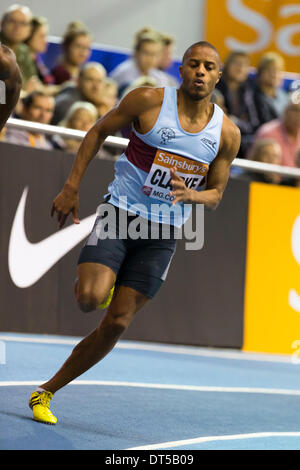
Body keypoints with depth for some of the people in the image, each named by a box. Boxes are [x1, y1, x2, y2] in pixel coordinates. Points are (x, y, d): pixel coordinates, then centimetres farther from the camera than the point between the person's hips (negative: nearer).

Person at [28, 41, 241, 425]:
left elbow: (215, 195, 9)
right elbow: (98, 132, 4)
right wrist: (71, 188, -2)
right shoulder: (149, 101, -7)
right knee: (89, 299, -25)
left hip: (163, 234, 3)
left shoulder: (227, 134, 1)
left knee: (116, 325, -1)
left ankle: (46, 392, 13)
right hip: (120, 214, -3)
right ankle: (98, 281, 14)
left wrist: (191, 195, -15)